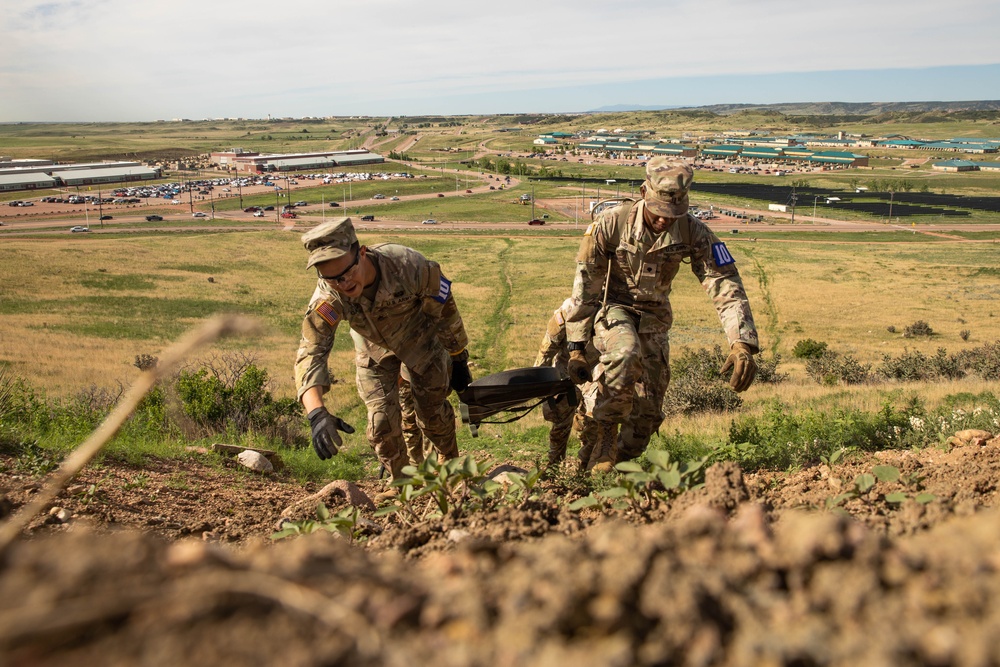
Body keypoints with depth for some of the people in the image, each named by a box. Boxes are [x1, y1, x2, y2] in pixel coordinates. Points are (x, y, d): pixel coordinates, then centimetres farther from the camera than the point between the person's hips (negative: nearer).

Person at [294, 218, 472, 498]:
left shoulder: (408, 265, -40)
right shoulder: (327, 298, -36)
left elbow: (445, 309, -22)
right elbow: (310, 352, -42)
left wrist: (459, 360, -10)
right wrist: (317, 413, -58)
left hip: (421, 337, -1)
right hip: (374, 349, 2)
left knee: (432, 410, 5)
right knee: (381, 420, -4)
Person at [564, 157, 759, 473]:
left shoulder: (694, 232, -18)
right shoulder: (610, 223, -22)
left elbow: (726, 286, -20)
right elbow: (585, 288, -16)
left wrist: (742, 344, -32)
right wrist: (576, 347, -16)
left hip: (653, 316, 3)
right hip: (611, 306, -2)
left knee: (648, 408, -3)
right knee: (625, 354, -37)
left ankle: (621, 463, 22)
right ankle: (606, 433, -15)